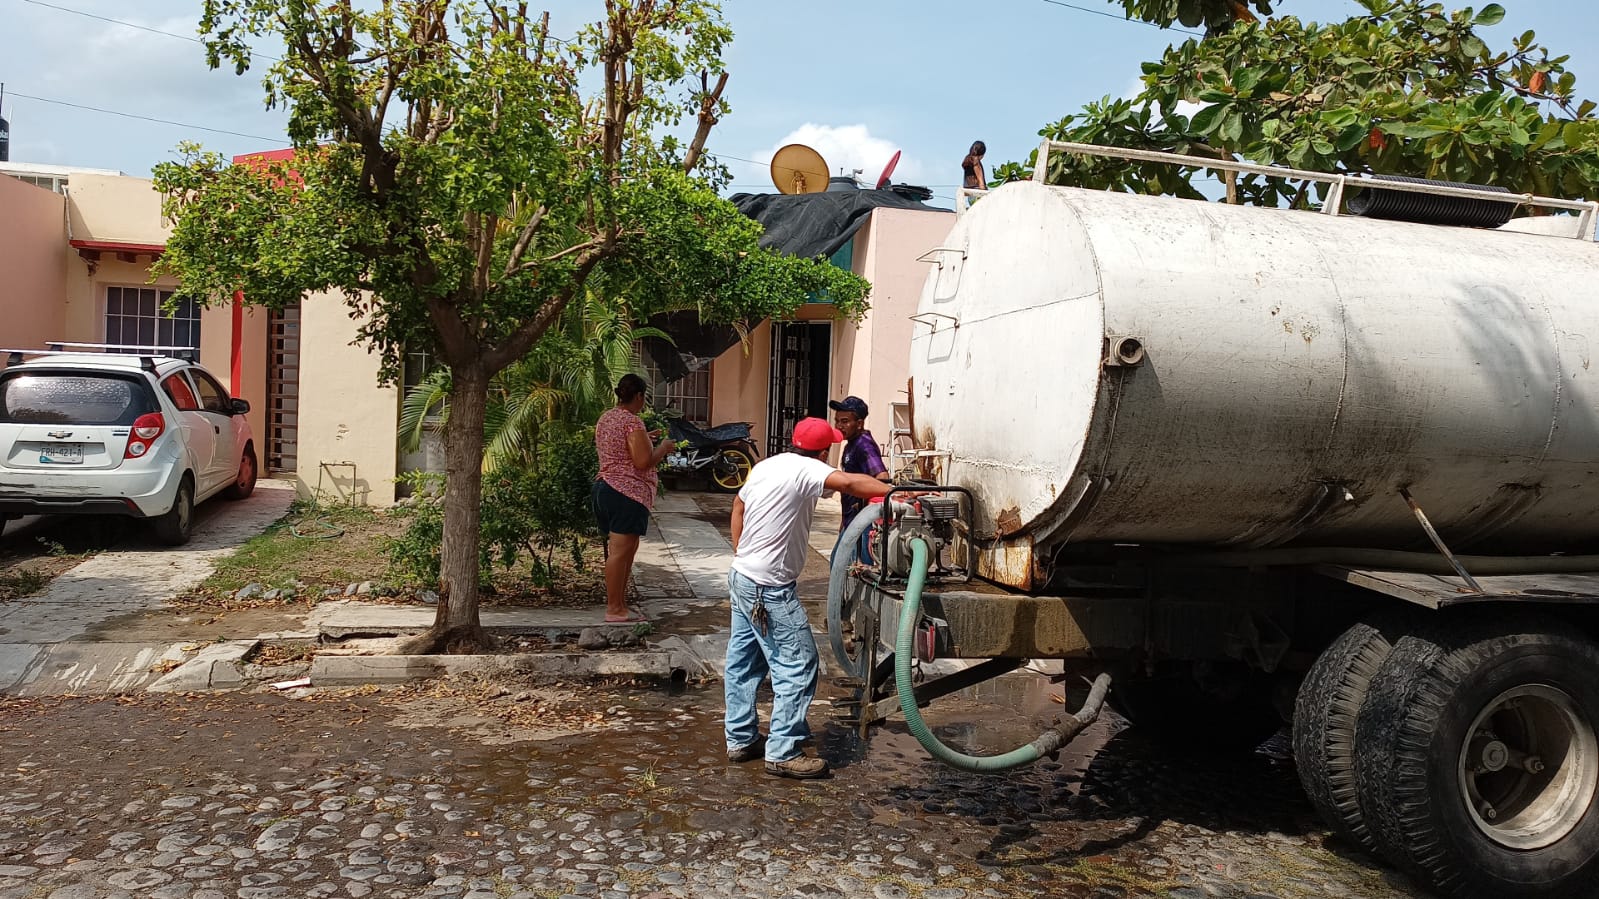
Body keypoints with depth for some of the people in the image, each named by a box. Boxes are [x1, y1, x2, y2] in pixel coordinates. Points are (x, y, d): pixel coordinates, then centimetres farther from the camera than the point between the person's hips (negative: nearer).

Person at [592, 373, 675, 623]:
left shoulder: (606, 418, 14)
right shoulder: (632, 421, -15)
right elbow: (644, 461, -20)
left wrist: (644, 438, 26)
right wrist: (663, 447, -3)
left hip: (604, 487, 10)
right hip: (627, 493, -10)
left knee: (627, 548, 15)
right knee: (620, 551, -6)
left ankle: (619, 604, 19)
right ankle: (614, 609, -2)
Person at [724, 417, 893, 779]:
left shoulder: (766, 465, 9)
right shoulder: (805, 469, -17)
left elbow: (738, 507, 21)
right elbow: (848, 482, -35)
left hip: (742, 577, 10)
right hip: (771, 589, -10)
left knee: (743, 662, 17)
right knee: (798, 667, -2)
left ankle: (740, 740, 28)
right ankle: (782, 753, 2)